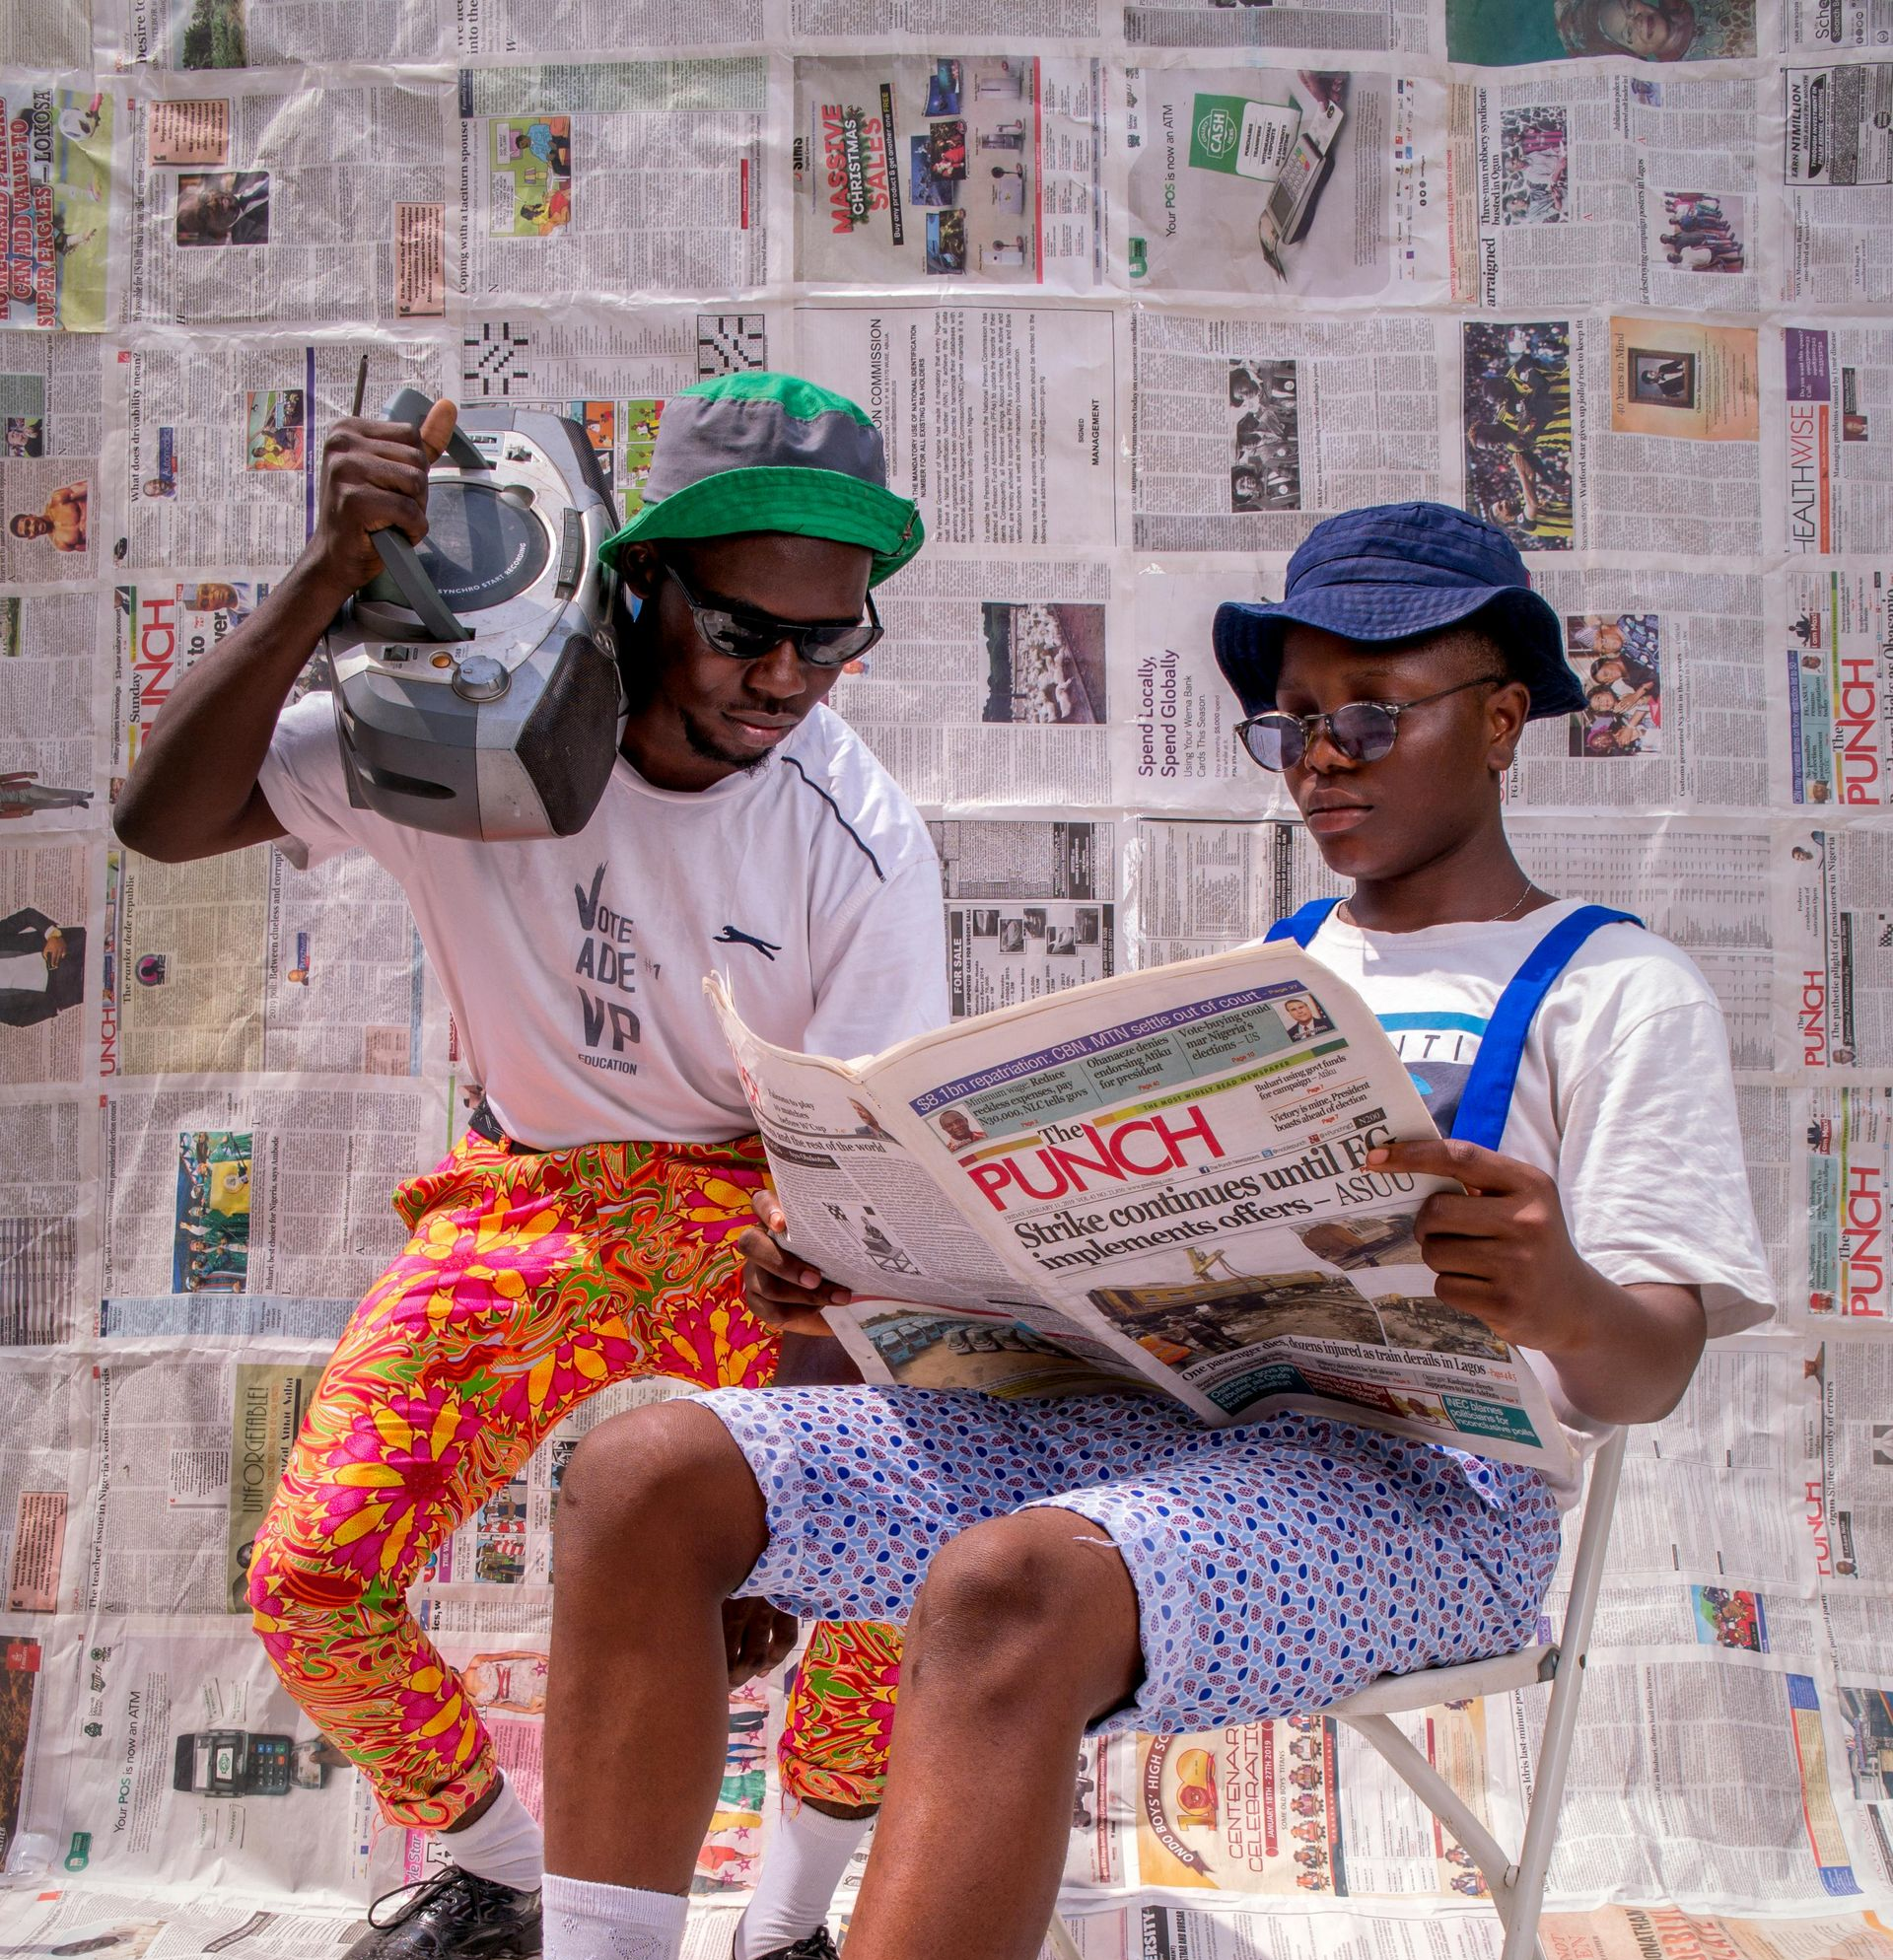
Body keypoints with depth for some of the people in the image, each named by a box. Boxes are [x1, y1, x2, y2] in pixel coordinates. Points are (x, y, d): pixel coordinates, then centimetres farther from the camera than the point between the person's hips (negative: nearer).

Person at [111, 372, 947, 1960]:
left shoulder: (865, 839, -19)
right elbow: (164, 820, -22)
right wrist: (331, 578, -36)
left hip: (759, 1207, -1)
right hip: (531, 1192, 2)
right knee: (310, 1583, -10)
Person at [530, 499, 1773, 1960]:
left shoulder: (1617, 990, 6)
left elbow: (1650, 1378, -3)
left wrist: (1563, 1302, -28)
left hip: (1421, 1475, -6)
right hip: (1146, 1420, 7)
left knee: (1006, 1593, -38)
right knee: (647, 1477, -12)